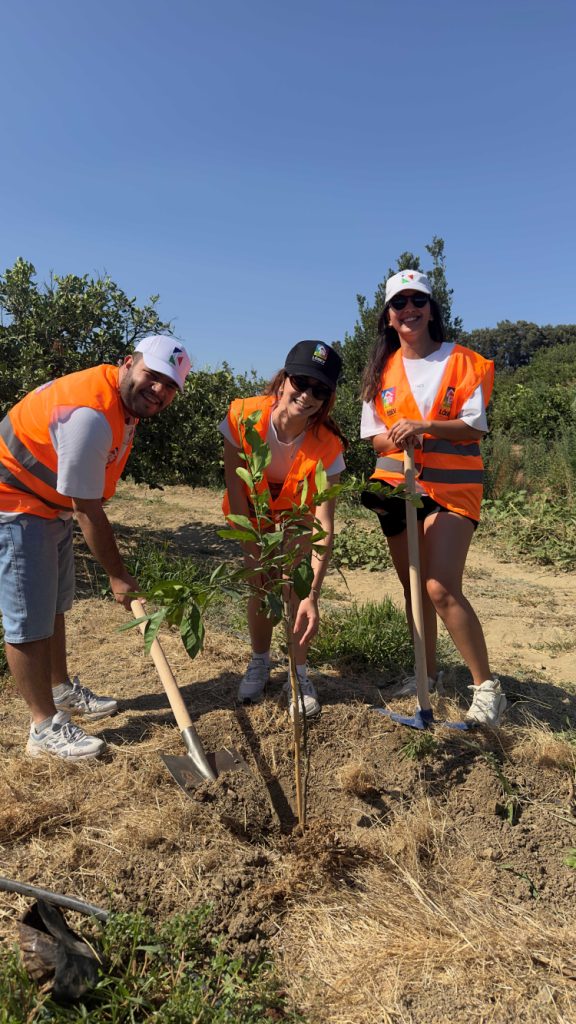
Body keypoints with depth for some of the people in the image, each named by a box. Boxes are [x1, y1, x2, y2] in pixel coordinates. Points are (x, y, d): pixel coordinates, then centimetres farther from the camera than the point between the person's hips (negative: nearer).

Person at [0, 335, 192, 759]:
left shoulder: (126, 401, 1)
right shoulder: (91, 414, -30)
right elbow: (88, 510, -26)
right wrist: (118, 575, -17)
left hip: (53, 507, 10)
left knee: (54, 608, 21)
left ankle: (62, 691, 38)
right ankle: (46, 727, 11)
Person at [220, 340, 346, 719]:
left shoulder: (327, 446, -32)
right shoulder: (243, 417, -32)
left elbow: (325, 528, -35)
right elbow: (235, 496, -25)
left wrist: (312, 595, -43)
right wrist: (255, 560, -24)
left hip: (297, 514, 0)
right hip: (252, 513, 1)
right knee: (261, 586, -5)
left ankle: (299, 674, 8)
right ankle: (260, 664, 20)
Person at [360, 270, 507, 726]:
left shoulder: (462, 361, -2)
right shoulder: (382, 371, 9)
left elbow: (475, 426, -9)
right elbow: (374, 436, 6)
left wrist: (425, 426, -24)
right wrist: (396, 437, -15)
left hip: (451, 487, -4)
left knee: (442, 588, -17)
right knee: (413, 587, 11)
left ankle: (487, 685, -2)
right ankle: (428, 673, 28)